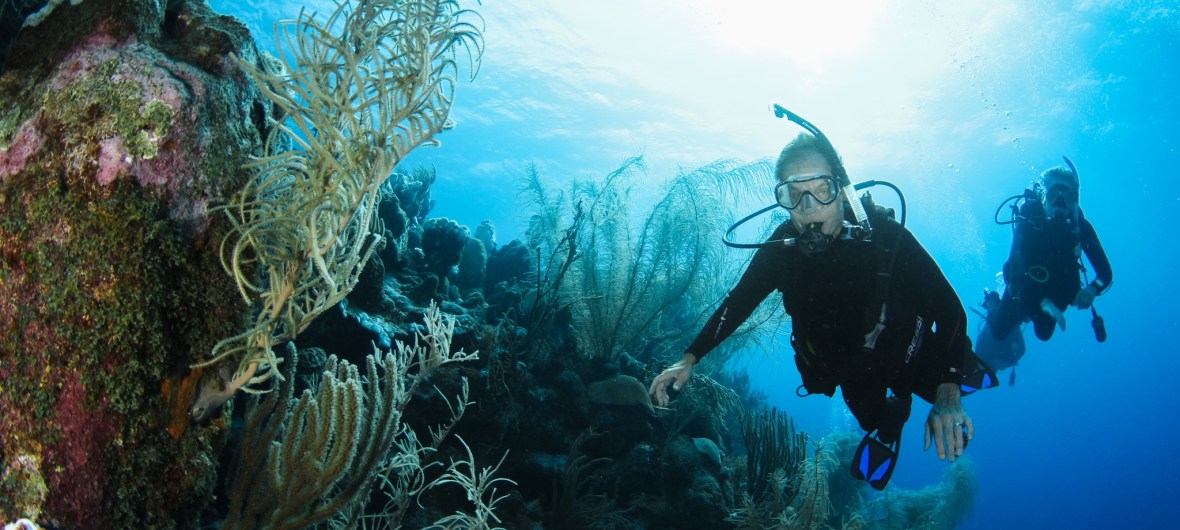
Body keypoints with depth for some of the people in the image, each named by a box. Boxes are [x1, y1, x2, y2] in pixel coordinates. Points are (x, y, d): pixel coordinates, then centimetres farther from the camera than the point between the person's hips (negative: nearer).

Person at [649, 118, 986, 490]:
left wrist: (948, 394, -44)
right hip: (846, 367, 2)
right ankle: (888, 418, 39)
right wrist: (688, 359, -25)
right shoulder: (781, 247, -21)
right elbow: (736, 304, -12)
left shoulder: (882, 234, -30)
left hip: (903, 352, -2)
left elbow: (949, 309, -32)